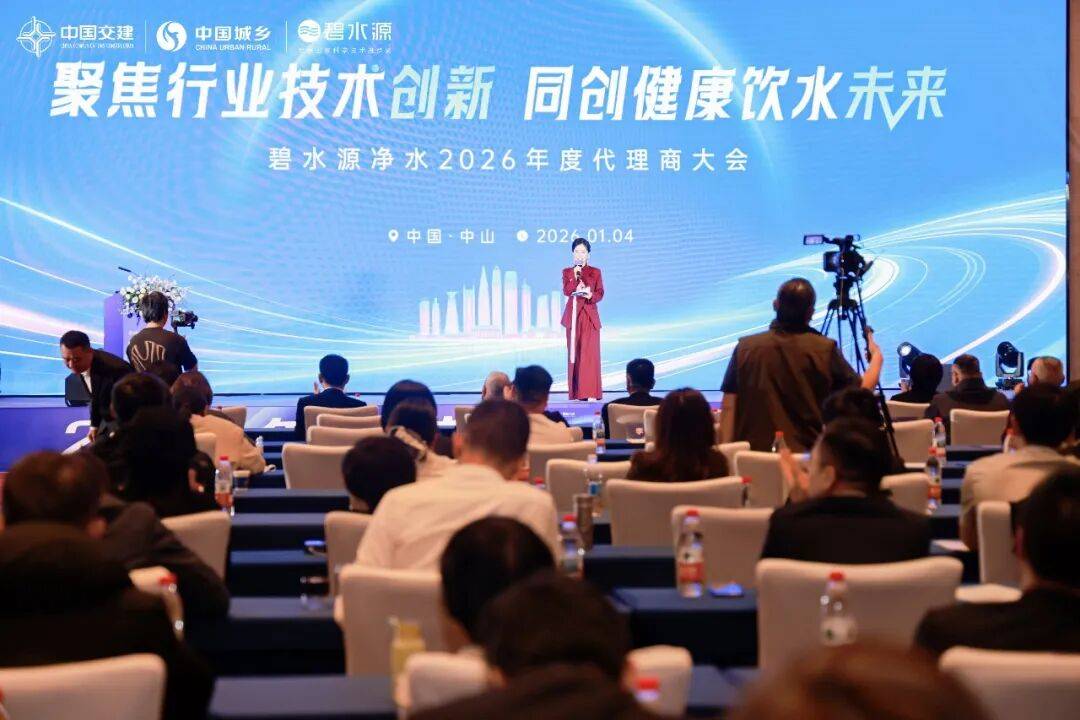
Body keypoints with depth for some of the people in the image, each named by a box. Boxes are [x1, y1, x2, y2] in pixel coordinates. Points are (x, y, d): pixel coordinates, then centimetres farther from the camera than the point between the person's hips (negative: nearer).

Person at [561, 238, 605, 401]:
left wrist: (591, 295, -20)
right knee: (574, 352, 1)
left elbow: (600, 294, 1)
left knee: (590, 352, -8)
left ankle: (590, 391, -10)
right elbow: (566, 291, -6)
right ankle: (576, 391, 5)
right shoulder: (567, 272, 9)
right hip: (573, 316, 1)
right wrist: (575, 276, -19)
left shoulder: (595, 272, 7)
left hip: (589, 316, -1)